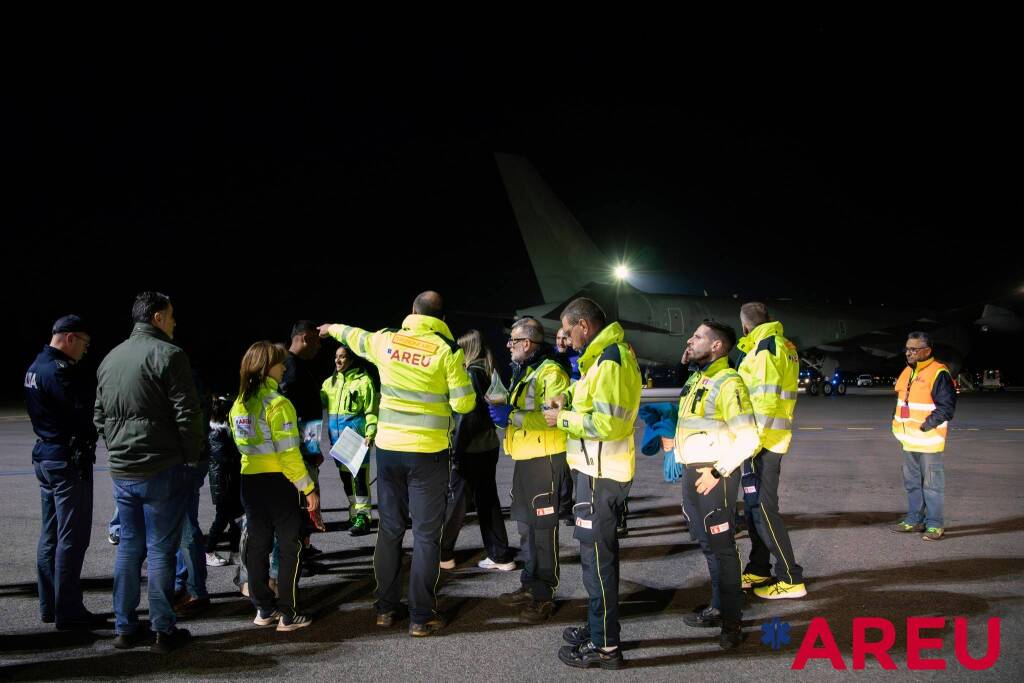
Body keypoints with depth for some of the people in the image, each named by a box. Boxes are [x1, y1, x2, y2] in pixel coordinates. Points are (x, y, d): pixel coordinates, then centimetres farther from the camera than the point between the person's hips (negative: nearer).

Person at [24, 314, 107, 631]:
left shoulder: (35, 367, 12)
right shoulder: (60, 371, -19)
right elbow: (88, 412, -23)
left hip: (46, 456, 10)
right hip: (69, 461, -10)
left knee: (51, 534, 15)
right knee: (72, 538, -4)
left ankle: (49, 605, 24)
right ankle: (68, 612, 1)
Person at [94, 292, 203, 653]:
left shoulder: (110, 359, 12)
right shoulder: (168, 354, -12)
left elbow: (100, 416, 17)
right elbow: (188, 414, -15)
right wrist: (192, 455, -3)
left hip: (121, 471, 7)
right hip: (162, 470, -7)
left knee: (129, 547, 14)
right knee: (160, 549, 0)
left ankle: (125, 627, 20)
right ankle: (164, 631, 8)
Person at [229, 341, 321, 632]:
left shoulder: (238, 404, 6)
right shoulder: (277, 403, -16)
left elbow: (241, 444, 11)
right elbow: (289, 453, -19)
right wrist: (308, 488, -14)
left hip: (249, 482, 7)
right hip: (278, 482, -7)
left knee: (257, 545, 13)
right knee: (291, 546, 4)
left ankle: (263, 609, 22)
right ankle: (288, 614, 6)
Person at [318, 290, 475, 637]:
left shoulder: (386, 341, 2)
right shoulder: (447, 349, -9)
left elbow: (355, 336, 24)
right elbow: (463, 403, -9)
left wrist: (333, 328, 45)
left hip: (388, 448, 4)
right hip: (428, 452, -4)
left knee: (389, 529, 15)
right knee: (425, 533, 3)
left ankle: (386, 608, 24)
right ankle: (421, 617, 7)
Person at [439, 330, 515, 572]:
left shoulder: (472, 373, -13)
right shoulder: (487, 371, 11)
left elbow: (469, 415, -18)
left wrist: (457, 451, -16)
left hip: (471, 449, -8)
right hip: (489, 446, 8)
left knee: (455, 499, 3)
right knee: (488, 499, 11)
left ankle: (443, 554, 13)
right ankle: (500, 556, 14)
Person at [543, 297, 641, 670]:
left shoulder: (610, 360, -20)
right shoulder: (609, 354, 13)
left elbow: (607, 422, -26)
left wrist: (563, 419, -15)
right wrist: (569, 396, 6)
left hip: (600, 473, -11)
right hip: (601, 469, 11)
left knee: (597, 555, -3)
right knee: (600, 550, 19)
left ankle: (604, 646, 6)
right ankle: (599, 627, 32)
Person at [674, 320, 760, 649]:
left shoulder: (728, 383, -17)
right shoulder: (695, 379, 11)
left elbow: (748, 438, -21)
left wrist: (718, 472, -20)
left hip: (713, 475, -9)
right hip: (691, 473, 9)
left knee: (721, 546, -2)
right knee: (707, 543, 17)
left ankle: (732, 621, 8)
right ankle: (718, 608, 30)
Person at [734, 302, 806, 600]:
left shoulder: (766, 346, -14)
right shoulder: (782, 345, 17)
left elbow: (765, 399, -22)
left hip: (762, 442, -10)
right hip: (771, 441, 10)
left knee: (763, 510, -5)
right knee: (755, 507, 17)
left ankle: (791, 580, 0)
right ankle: (758, 571, 27)